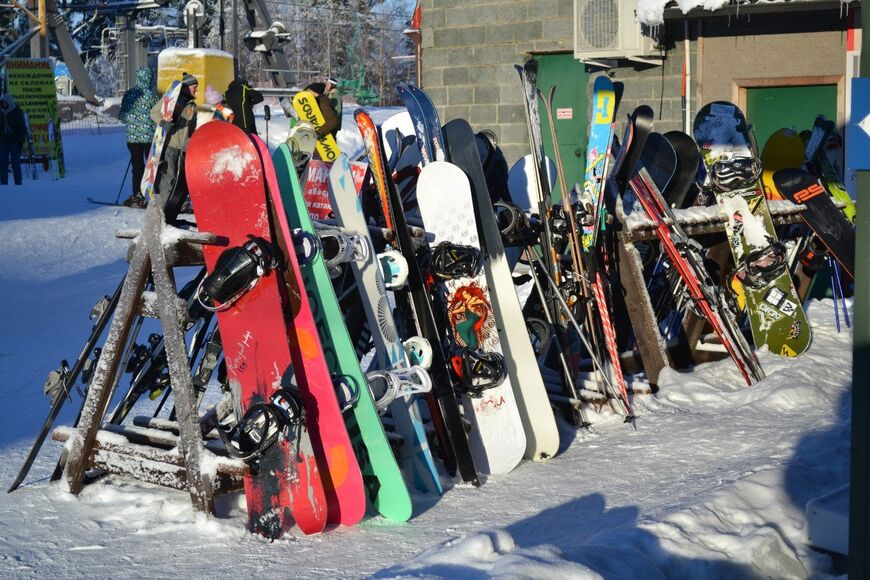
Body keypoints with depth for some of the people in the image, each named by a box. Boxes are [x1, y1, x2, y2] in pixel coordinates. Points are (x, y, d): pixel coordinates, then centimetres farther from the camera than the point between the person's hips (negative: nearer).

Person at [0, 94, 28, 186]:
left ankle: (18, 182, 1)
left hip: (14, 141, -5)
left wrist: (21, 140, -11)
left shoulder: (17, 112, -3)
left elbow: (22, 127, -4)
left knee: (15, 162, -3)